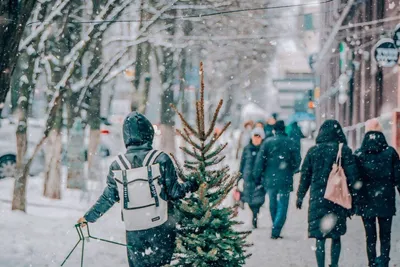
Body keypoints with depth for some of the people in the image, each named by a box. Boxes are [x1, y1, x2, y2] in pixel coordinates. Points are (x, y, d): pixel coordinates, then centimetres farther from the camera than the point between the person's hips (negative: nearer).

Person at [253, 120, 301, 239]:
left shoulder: (267, 142, -2)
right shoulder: (290, 143, -5)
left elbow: (260, 161, -4)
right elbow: (297, 160, -1)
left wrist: (257, 177, 5)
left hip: (270, 179, 2)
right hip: (285, 180, -2)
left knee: (273, 206, 17)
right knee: (282, 207, 1)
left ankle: (275, 229, 24)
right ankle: (275, 232, -12)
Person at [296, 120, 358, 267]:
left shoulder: (313, 151, 1)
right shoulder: (344, 150, -4)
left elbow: (305, 176, 6)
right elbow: (352, 176, -6)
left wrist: (300, 196, 15)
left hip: (317, 198, 0)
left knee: (320, 237, 2)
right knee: (336, 236, 13)